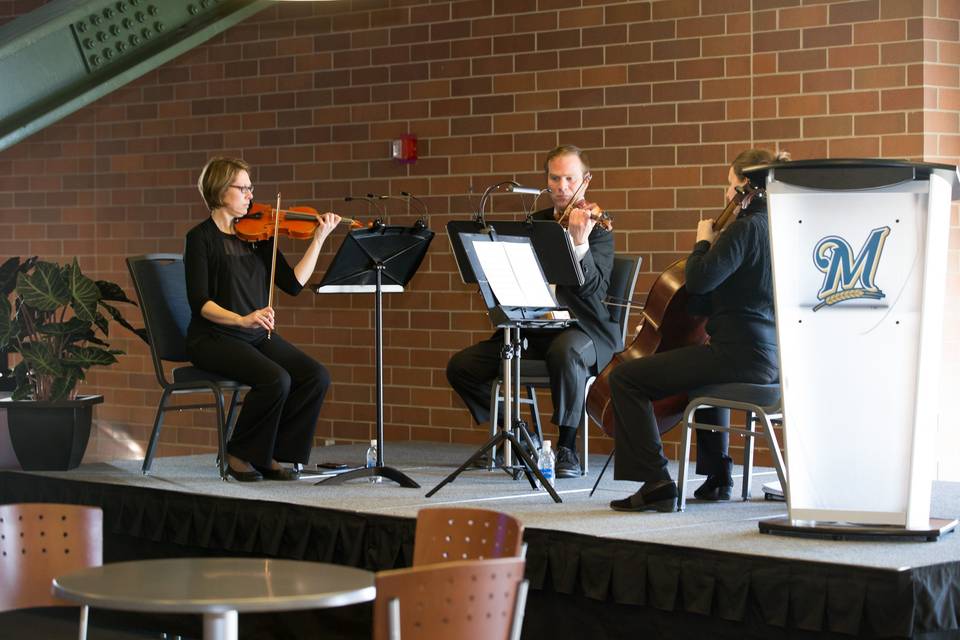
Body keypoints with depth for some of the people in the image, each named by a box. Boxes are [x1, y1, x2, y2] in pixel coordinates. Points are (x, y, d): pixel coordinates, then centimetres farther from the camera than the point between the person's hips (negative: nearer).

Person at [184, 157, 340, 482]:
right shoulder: (201, 237, -5)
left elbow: (293, 283, 5)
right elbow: (199, 302, -14)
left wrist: (319, 239, -2)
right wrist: (241, 320, -29)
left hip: (257, 336, 6)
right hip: (213, 338, -6)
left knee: (316, 376, -16)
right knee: (276, 379, -30)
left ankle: (271, 455, -3)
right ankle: (240, 454, -8)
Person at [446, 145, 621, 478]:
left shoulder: (597, 230, -4)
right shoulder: (535, 223, 13)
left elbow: (592, 287, -20)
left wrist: (579, 244, -37)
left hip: (582, 329, -6)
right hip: (533, 328, 6)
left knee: (564, 351, -41)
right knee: (461, 366, -7)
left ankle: (567, 447, -25)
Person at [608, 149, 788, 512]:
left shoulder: (745, 227, -14)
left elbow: (698, 281, -22)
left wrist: (703, 241, -5)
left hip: (740, 355, -10)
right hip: (773, 360, 10)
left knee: (626, 378, -7)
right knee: (708, 370, 44)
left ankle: (656, 484, -11)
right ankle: (717, 477, 42)